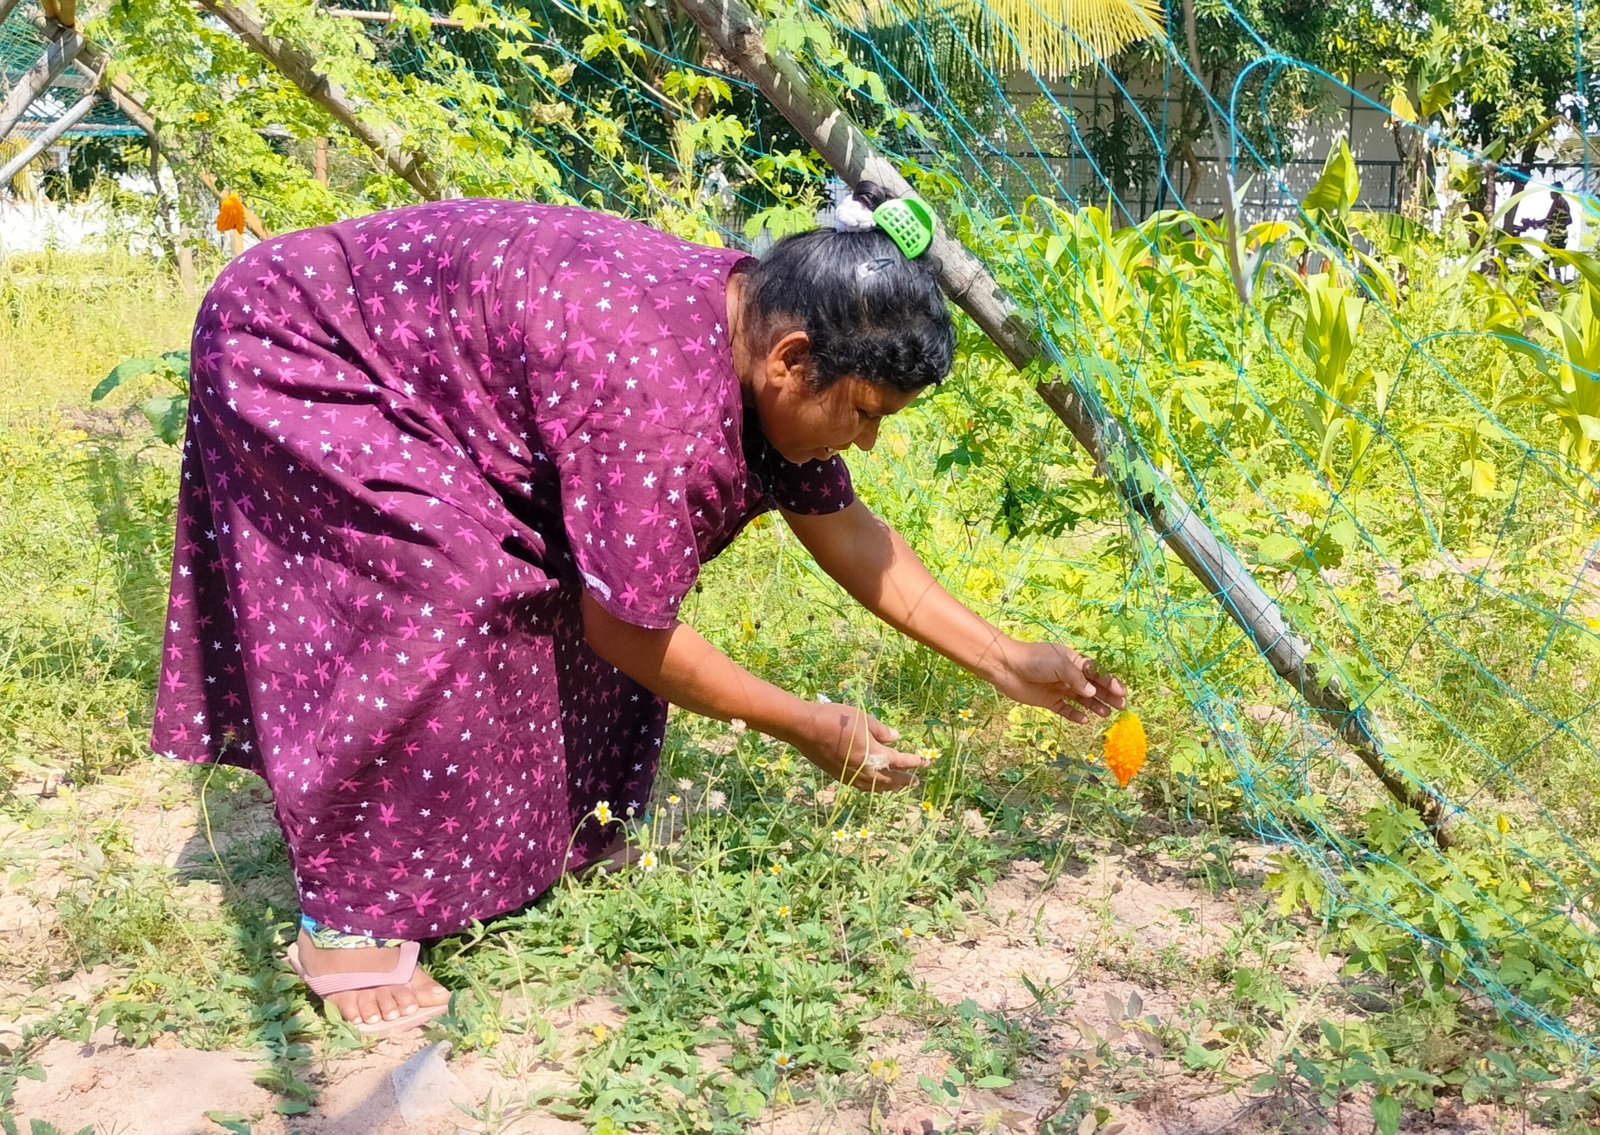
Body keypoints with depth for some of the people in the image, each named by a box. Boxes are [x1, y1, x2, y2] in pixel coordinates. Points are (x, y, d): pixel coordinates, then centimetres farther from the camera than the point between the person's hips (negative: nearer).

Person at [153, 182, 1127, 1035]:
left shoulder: (757, 324, -10)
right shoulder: (656, 385, -38)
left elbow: (843, 529, 0)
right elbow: (629, 633, -28)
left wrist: (1004, 660, -1)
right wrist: (811, 729, -17)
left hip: (415, 358, 9)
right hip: (289, 355, -8)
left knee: (591, 582, 3)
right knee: (441, 601, -23)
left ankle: (530, 849, 20)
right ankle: (346, 920, -6)